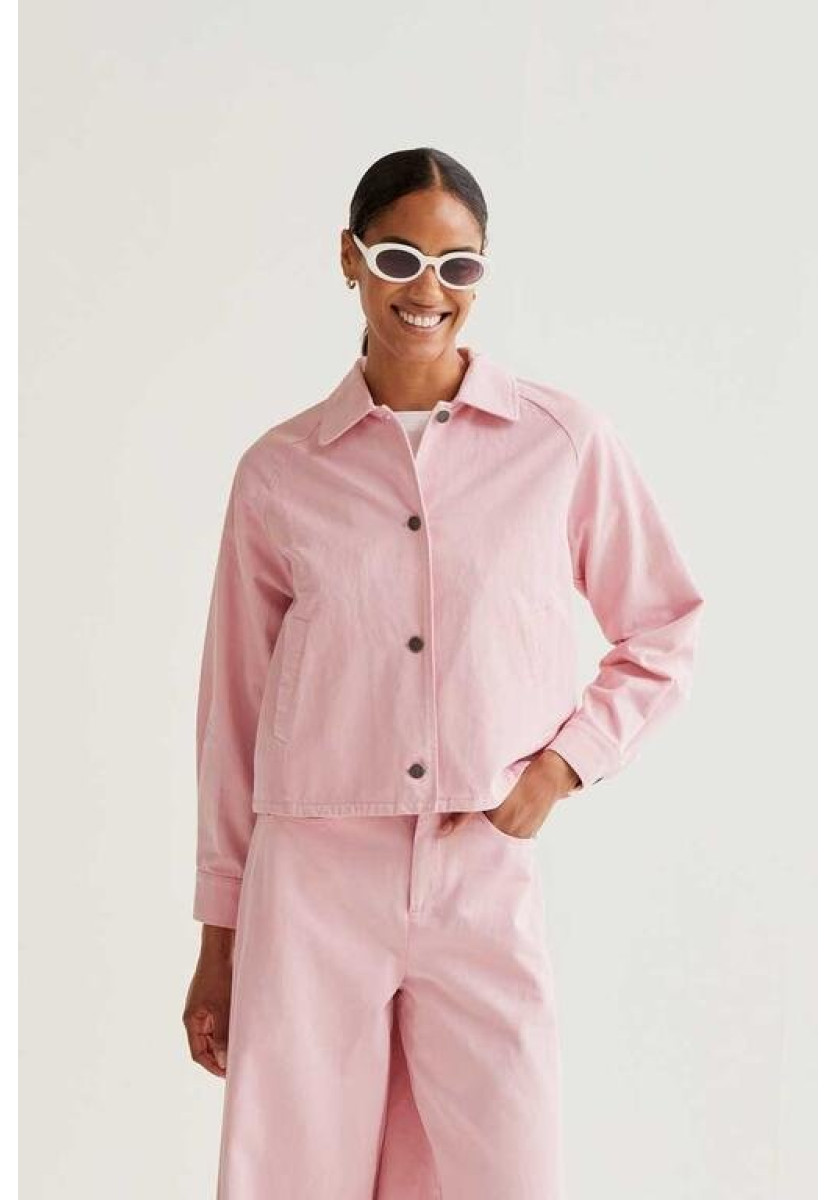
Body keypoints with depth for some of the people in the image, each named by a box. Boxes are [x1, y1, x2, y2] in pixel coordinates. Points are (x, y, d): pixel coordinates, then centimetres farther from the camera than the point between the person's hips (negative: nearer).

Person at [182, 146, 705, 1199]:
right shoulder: (278, 470, 4)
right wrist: (219, 931, 10)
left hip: (487, 883, 0)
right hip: (310, 883, 1)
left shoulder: (566, 443, 1)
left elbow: (663, 632, 12)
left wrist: (563, 765, -4)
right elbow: (235, 706, 9)